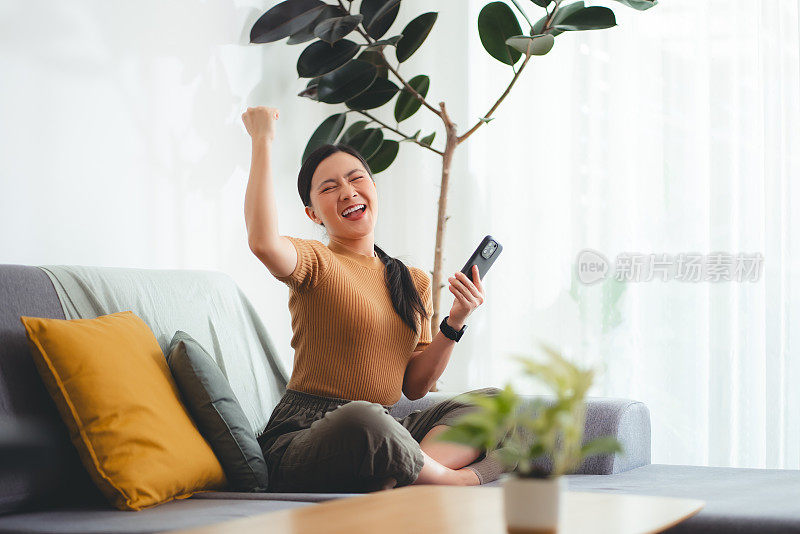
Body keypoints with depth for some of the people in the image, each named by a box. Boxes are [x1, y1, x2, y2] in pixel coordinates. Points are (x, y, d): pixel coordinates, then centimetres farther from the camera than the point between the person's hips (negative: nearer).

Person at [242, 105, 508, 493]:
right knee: (361, 419, -40)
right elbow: (263, 242, -28)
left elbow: (414, 385, 16)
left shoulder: (415, 282, 17)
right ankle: (457, 479, -16)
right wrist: (262, 141, -18)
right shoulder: (314, 261, -2)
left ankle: (404, 479, -27)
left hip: (381, 430, 7)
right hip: (305, 438, -7)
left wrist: (454, 324, 1)